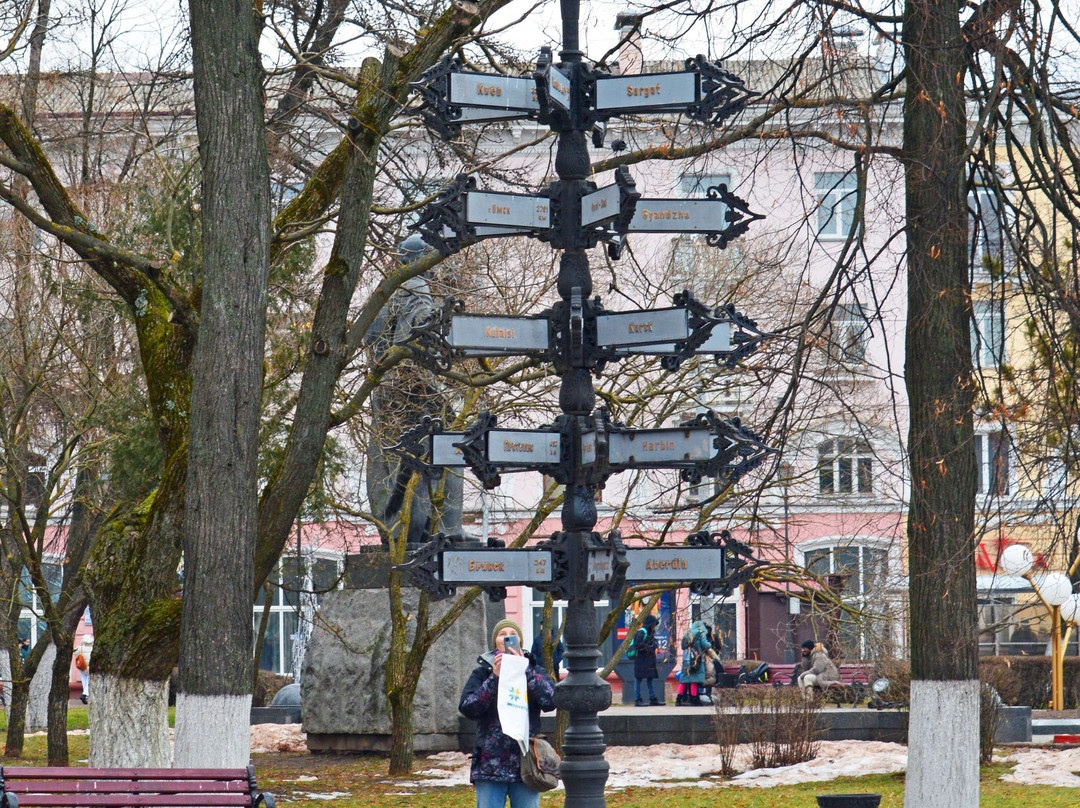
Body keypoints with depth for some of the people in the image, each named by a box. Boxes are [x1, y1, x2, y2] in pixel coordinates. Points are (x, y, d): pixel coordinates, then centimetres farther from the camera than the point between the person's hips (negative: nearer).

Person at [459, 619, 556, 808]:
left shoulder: (535, 672, 11)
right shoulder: (483, 673, 10)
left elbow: (550, 701, -9)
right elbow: (467, 708, -6)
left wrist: (524, 671, -14)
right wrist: (494, 678, -13)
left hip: (526, 763, 1)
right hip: (490, 764, -1)